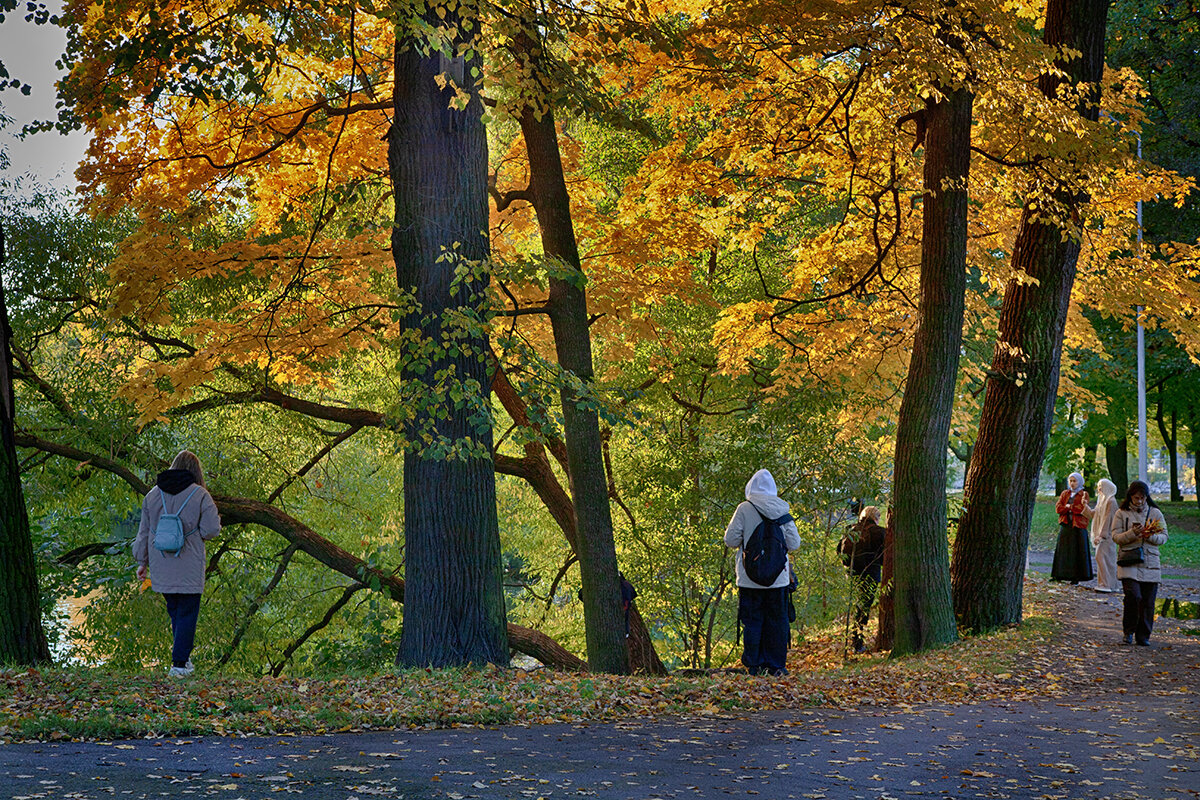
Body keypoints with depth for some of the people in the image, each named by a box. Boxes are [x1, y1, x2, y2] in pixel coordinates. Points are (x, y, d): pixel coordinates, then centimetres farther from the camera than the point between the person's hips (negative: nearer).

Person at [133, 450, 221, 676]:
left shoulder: (153, 495, 7)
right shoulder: (199, 495, -7)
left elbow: (144, 531, 10)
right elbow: (212, 528, -11)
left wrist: (142, 561, 17)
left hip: (160, 566, 4)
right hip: (189, 568, -4)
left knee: (174, 609, 16)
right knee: (187, 613, 3)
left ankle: (182, 655, 18)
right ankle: (179, 662, 0)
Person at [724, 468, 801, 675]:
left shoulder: (744, 509, -7)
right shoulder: (782, 510, 0)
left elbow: (731, 540, -6)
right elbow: (794, 543, 1)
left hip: (750, 578, -2)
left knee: (752, 621, 5)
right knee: (777, 620, 8)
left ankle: (754, 665, 4)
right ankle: (776, 666, 9)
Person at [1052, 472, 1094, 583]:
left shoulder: (1083, 495, 3)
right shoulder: (1065, 493, 14)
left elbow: (1081, 509, -11)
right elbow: (1058, 508, 1)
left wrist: (1068, 506, -4)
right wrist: (1074, 508, -8)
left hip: (1078, 526, -4)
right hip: (1065, 525, 4)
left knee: (1077, 552, -3)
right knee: (1062, 550, 1)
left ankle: (1076, 577, -2)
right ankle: (1058, 575, 3)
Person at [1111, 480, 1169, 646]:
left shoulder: (1155, 513, 11)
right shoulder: (1121, 513, 6)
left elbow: (1164, 538, 9)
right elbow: (1116, 537, 0)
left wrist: (1151, 536, -12)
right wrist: (1132, 533, -17)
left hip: (1150, 563, 2)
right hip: (1129, 562, -2)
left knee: (1148, 601, 1)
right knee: (1133, 596, -18)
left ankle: (1143, 636, 14)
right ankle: (1128, 632, -2)